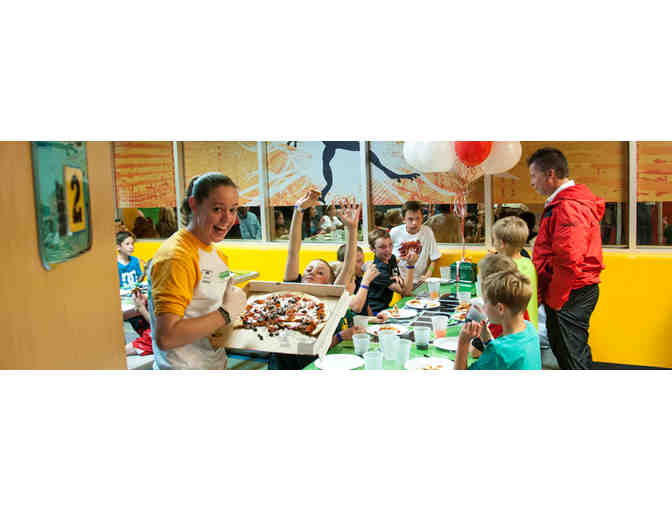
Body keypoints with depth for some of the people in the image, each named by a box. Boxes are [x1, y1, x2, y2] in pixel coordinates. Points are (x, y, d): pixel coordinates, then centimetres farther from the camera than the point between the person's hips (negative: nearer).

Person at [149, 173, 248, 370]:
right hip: (184, 367, -8)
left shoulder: (217, 252, 6)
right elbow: (165, 337, -28)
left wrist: (234, 300, -2)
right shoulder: (176, 256, -22)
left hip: (215, 362, 8)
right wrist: (226, 313, -23)